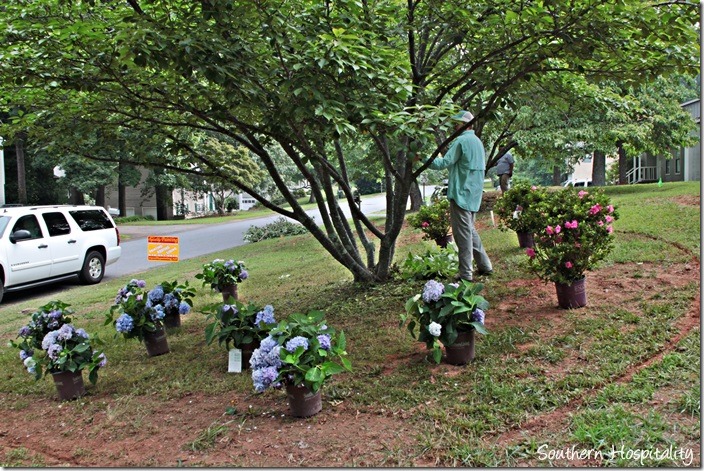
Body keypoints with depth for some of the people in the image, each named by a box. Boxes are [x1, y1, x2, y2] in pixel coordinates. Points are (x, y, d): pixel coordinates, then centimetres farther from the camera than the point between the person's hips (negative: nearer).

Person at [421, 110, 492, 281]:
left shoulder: (461, 141, -14)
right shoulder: (478, 141, 16)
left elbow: (444, 163, -18)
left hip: (461, 193, -9)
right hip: (474, 193, 9)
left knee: (463, 232, -5)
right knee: (470, 230, 19)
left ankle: (466, 274, -3)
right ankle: (484, 265, 24)